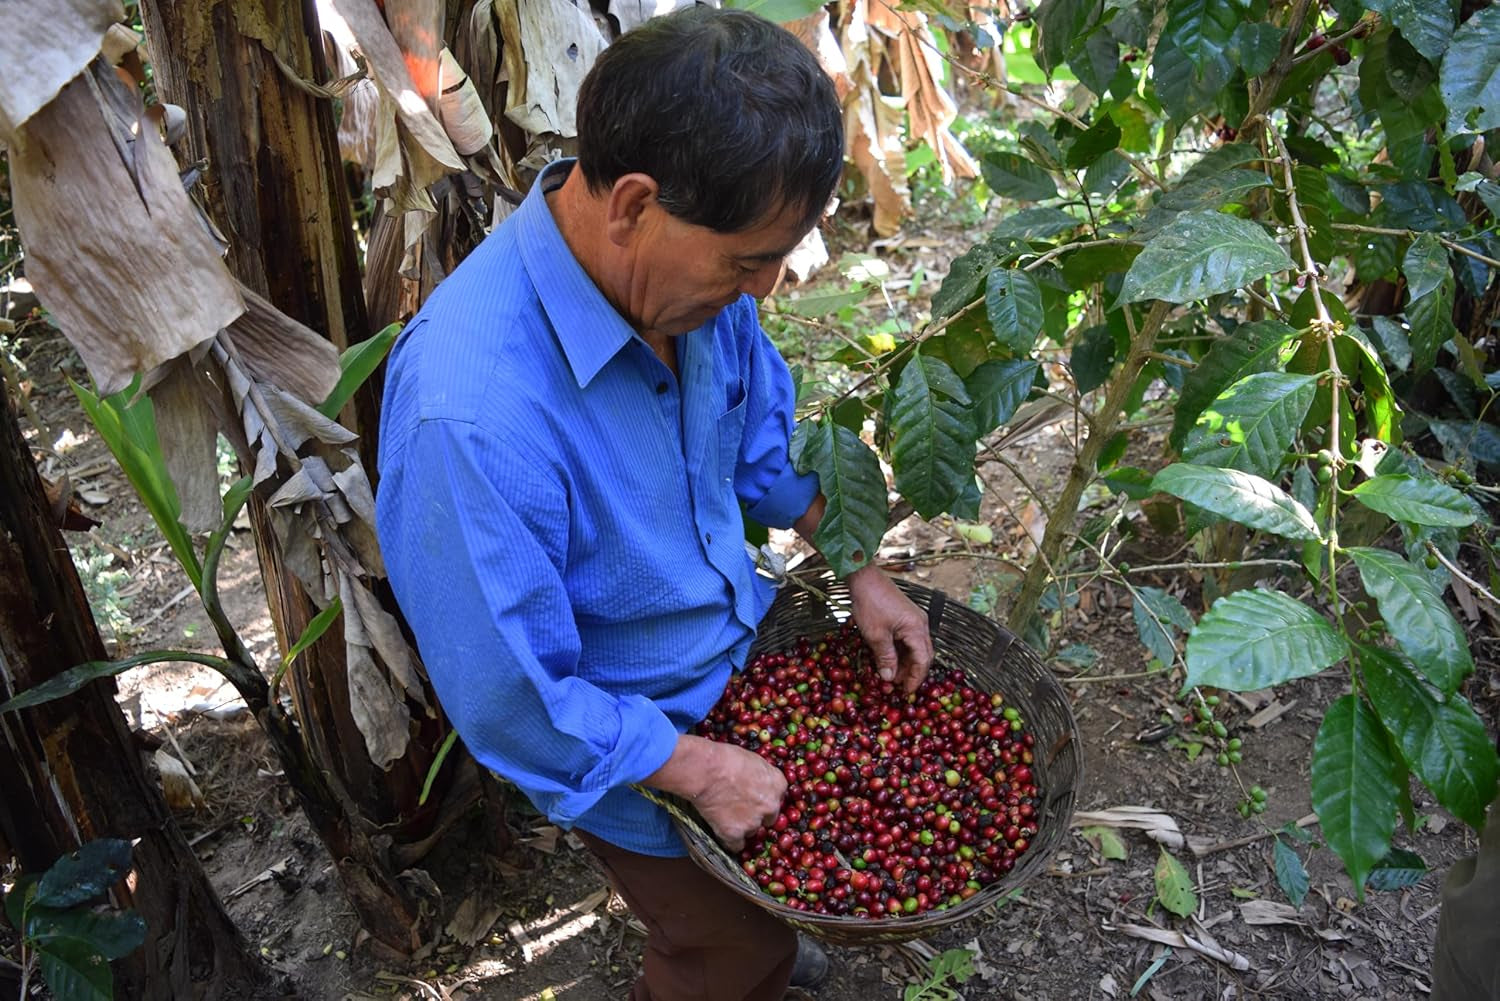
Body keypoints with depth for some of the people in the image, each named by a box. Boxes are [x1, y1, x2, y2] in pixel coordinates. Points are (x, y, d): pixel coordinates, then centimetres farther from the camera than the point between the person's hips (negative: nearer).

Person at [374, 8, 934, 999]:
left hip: (743, 649, 7)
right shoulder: (471, 413, -41)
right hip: (632, 753, -6)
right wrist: (700, 769, -21)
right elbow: (513, 702, -30)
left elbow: (764, 431, 2)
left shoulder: (684, 265, -18)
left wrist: (861, 570, -3)